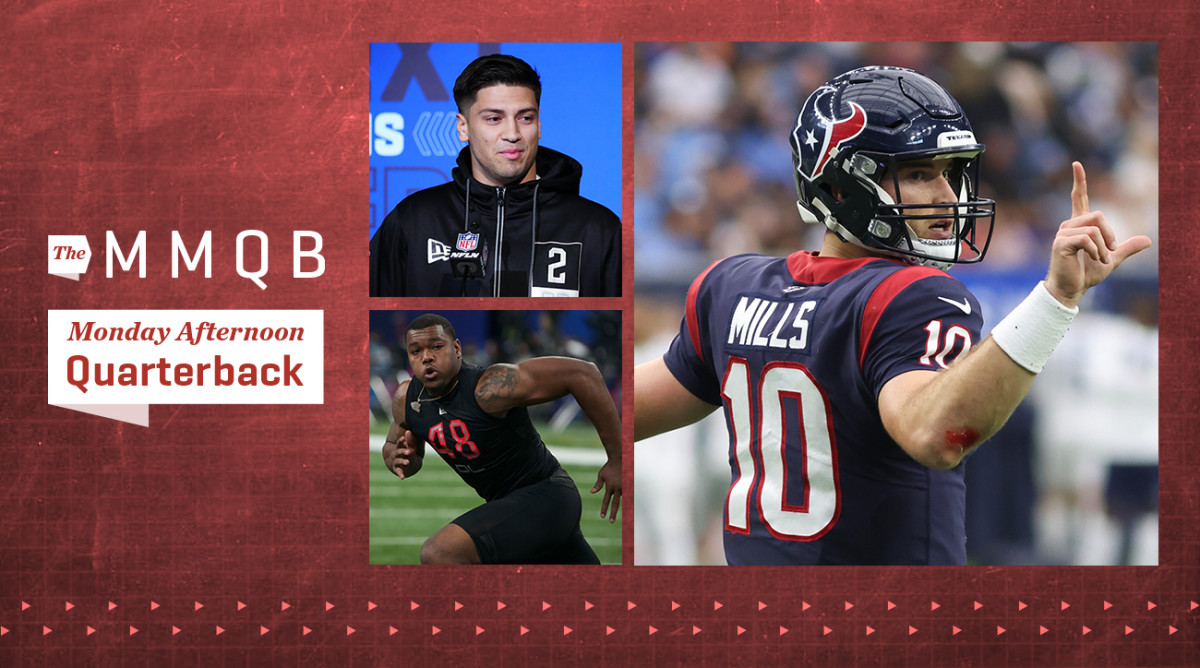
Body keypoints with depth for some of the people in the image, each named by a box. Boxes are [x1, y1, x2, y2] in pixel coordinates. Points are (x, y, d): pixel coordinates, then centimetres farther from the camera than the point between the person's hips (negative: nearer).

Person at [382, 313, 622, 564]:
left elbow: (582, 373, -27)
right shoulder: (405, 400, -4)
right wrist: (400, 458, -10)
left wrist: (617, 460, -24)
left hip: (545, 498, -9)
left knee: (439, 554, -27)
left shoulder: (491, 388, -26)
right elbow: (391, 446, 17)